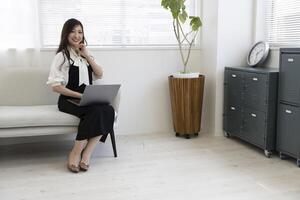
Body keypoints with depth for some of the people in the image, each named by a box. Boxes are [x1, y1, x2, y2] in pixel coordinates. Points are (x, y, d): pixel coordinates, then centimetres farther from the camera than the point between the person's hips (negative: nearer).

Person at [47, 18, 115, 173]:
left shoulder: (85, 55, 19)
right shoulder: (62, 56, -1)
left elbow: (100, 74, 11)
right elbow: (56, 86, -9)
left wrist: (87, 56, 1)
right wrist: (81, 95, -17)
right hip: (69, 100, -5)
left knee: (108, 110, -27)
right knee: (96, 110, -33)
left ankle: (86, 153, -24)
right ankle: (76, 153, -20)